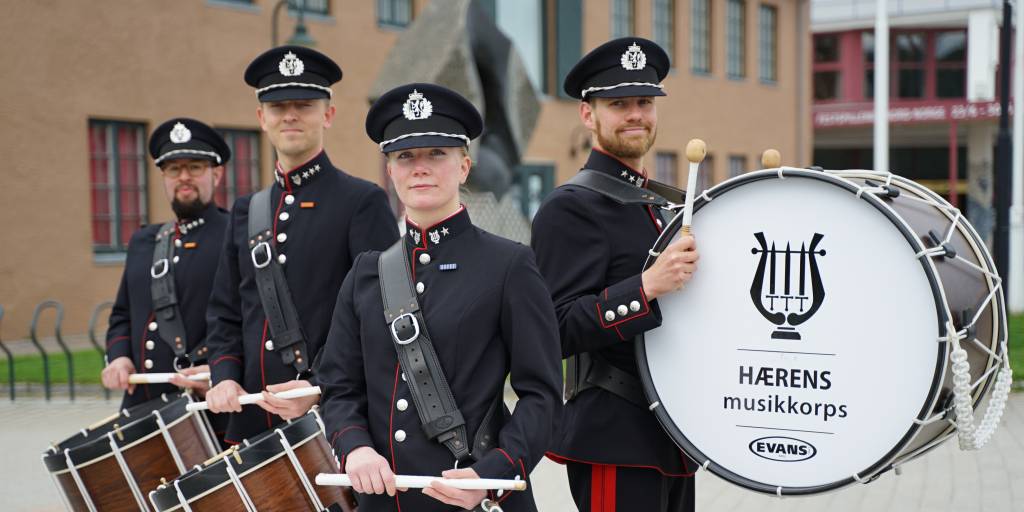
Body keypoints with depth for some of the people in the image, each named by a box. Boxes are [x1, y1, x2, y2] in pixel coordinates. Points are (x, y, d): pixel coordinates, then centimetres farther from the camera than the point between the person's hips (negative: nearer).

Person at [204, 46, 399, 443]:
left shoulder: (363, 202, -4)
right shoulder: (247, 211, 15)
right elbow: (225, 313, 17)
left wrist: (321, 389, -18)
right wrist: (225, 376, 0)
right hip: (253, 422, 5)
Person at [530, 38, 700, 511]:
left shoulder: (656, 205, 16)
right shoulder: (569, 208, -11)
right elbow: (558, 331, -19)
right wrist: (648, 286, -26)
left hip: (671, 437, 8)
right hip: (616, 440, -8)